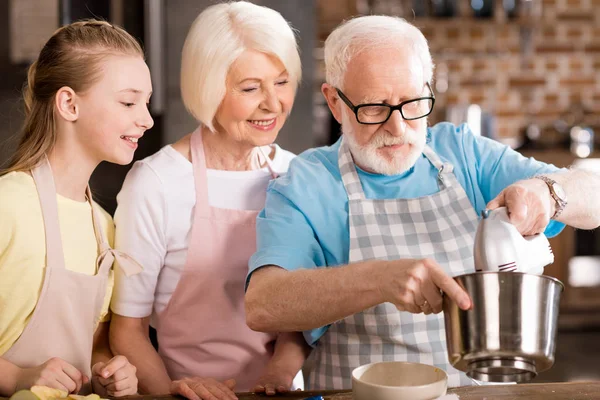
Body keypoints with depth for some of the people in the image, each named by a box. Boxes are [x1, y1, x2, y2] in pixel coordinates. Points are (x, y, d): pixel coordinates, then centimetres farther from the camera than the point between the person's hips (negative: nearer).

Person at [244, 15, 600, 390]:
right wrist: (378, 278, -32)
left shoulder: (464, 153, 8)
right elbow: (261, 306, -19)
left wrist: (547, 193, -18)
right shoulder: (304, 186, -3)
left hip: (483, 389, 3)